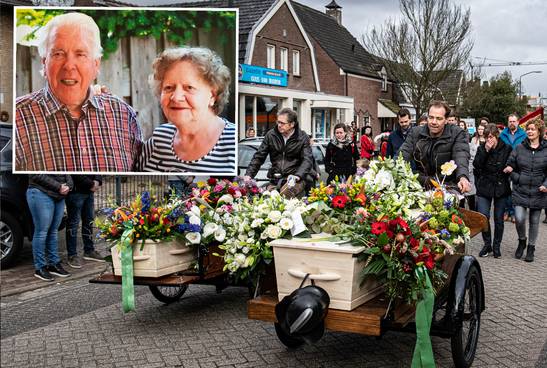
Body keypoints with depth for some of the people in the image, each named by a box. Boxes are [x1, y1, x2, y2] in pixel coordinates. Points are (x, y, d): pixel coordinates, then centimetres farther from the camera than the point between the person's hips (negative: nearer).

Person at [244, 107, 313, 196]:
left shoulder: (302, 138, 3)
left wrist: (298, 176, -26)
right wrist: (248, 175, -1)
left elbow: (307, 160, -7)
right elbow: (259, 157, 13)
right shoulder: (271, 135, 10)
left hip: (295, 181, -3)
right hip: (275, 180, 4)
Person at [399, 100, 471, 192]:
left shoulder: (457, 134, -3)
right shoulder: (415, 133, 6)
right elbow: (404, 153, -5)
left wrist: (463, 177, -40)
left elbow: (461, 157, -18)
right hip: (421, 187, 1)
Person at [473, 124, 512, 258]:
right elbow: (476, 165, -11)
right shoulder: (481, 148, 1)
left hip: (501, 187, 0)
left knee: (499, 219, 6)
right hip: (484, 187, 0)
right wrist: (486, 151, -17)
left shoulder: (507, 149, -1)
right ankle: (487, 244, 11)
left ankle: (496, 246, 21)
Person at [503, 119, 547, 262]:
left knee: (534, 221, 10)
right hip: (520, 191, 0)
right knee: (519, 218, -12)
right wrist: (517, 178, -11)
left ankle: (531, 247, 27)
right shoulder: (519, 149, 1)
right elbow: (510, 166, 6)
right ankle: (522, 241, 18)